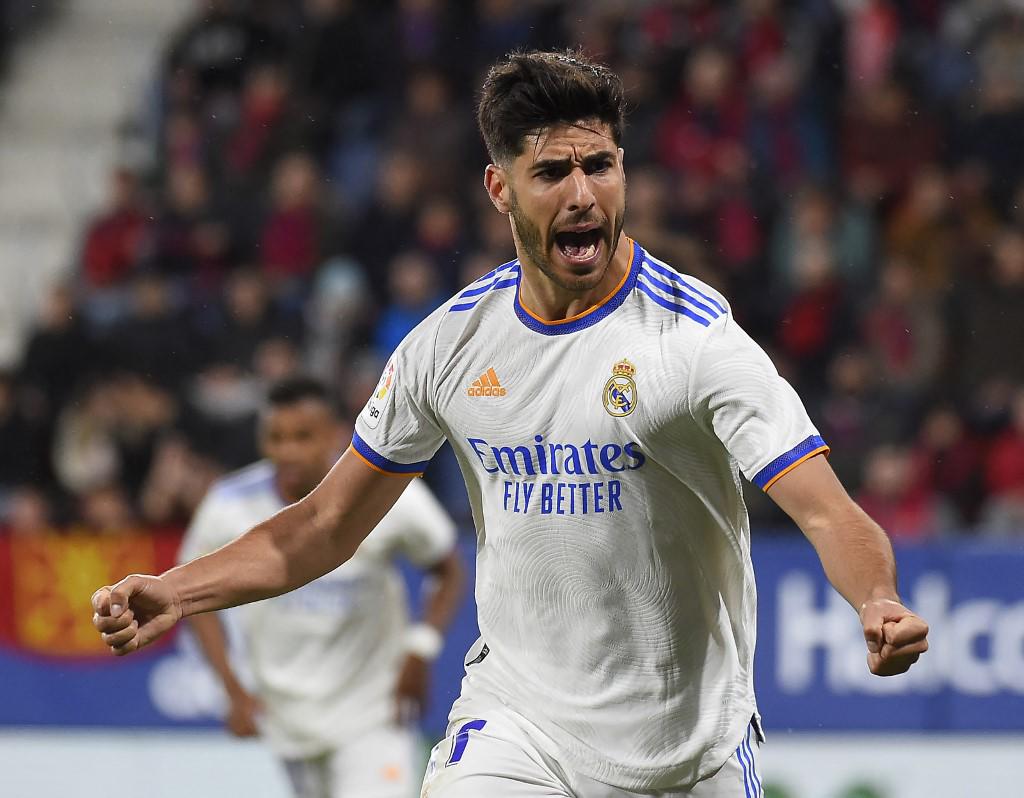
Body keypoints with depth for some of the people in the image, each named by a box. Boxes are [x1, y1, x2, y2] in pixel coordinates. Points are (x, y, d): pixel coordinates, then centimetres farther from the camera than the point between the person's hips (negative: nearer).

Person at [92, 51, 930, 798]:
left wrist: (880, 605, -44)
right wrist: (173, 593, -2)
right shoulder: (452, 341, -1)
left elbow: (826, 509, -23)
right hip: (513, 722, 2)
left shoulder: (696, 334, -15)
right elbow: (331, 522, 9)